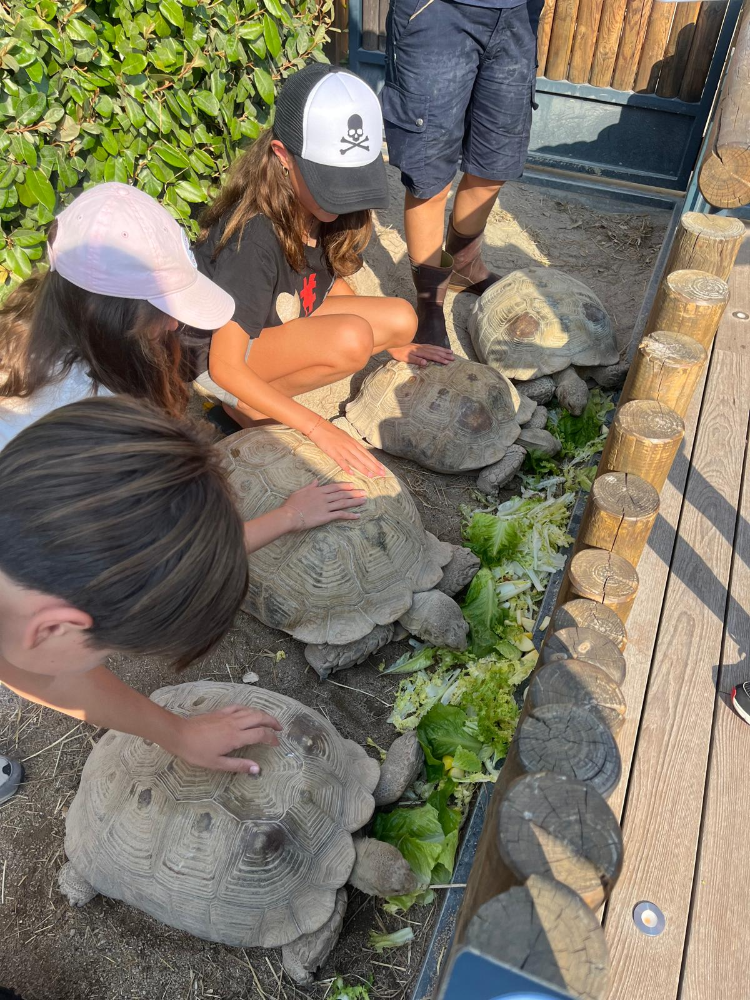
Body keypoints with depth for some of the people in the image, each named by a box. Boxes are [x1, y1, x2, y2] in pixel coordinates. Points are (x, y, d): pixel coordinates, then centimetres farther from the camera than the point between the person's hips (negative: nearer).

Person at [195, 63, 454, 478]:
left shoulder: (317, 208, -11)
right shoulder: (253, 238, -32)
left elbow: (330, 281, 9)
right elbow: (224, 367, -30)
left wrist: (392, 343, 7)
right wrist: (319, 428, -33)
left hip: (279, 326, 8)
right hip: (213, 357, -8)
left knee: (401, 318, -8)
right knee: (351, 338, -32)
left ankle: (253, 395, -1)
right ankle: (244, 405, -8)